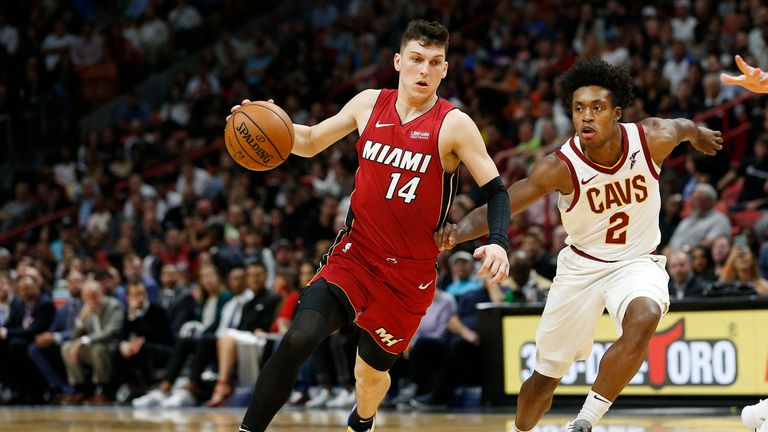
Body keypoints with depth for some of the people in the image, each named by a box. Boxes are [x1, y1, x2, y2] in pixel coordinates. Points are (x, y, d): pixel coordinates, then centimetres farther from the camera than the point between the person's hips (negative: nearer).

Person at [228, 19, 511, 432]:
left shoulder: (454, 125, -10)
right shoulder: (369, 104, 0)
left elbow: (495, 190, -10)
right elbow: (311, 142, 14)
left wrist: (498, 243, -29)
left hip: (410, 272, -1)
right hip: (354, 255, 1)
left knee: (371, 372, 14)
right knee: (299, 339, -23)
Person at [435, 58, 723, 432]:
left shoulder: (653, 139, -18)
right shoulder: (560, 167, -23)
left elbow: (683, 127, 7)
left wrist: (700, 134, 31)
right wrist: (459, 231, -47)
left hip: (637, 261, 0)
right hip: (582, 264, 0)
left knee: (643, 321, -34)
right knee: (545, 377, 7)